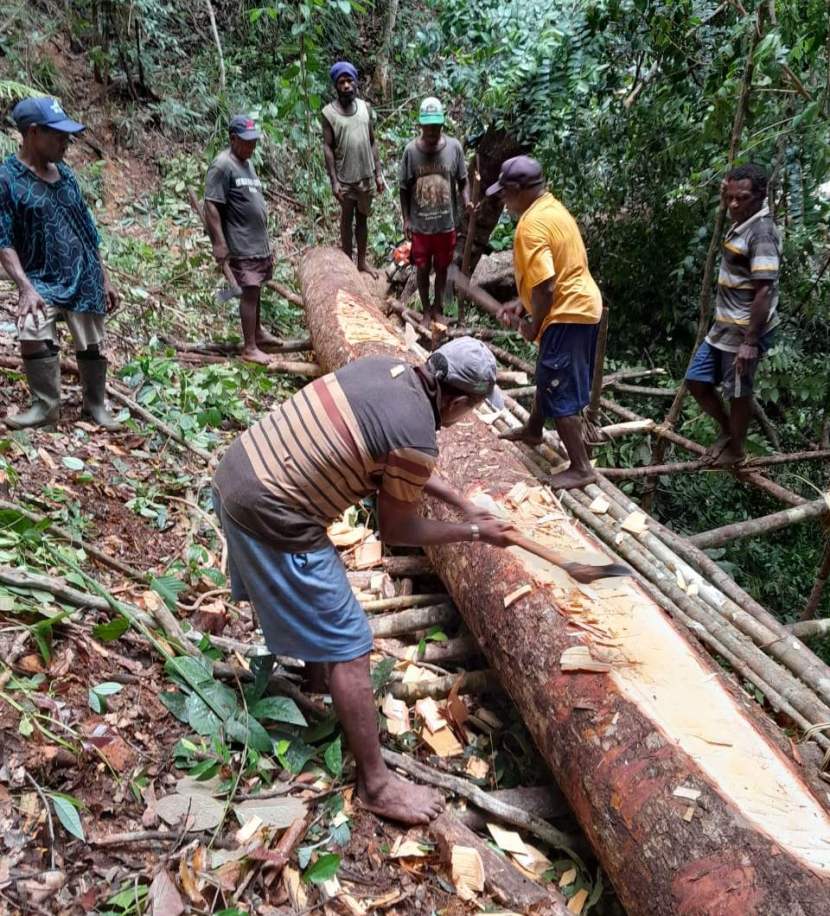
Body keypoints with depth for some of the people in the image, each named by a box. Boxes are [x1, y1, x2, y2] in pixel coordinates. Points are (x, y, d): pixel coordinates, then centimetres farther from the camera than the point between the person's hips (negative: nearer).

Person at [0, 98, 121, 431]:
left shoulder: (65, 174, 8)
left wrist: (104, 279, 15)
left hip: (84, 278, 4)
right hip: (43, 280, -4)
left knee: (91, 345, 8)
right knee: (33, 335, -25)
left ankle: (96, 405, 27)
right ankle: (47, 405, -5)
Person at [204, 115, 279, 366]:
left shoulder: (246, 163, 14)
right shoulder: (222, 165, -14)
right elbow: (211, 206, -18)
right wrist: (219, 243, -23)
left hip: (259, 241, 9)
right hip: (242, 244, -9)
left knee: (257, 289, 17)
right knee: (249, 291, -9)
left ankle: (258, 332, 32)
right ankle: (249, 348, -5)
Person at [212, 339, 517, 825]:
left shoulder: (384, 367, 6)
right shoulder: (417, 439, -19)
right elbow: (396, 530, -3)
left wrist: (462, 501, 23)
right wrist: (473, 532, 8)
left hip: (237, 471, 9)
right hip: (271, 518, -9)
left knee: (308, 596, 33)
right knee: (348, 647, 3)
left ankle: (318, 667, 59)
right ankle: (377, 783, 17)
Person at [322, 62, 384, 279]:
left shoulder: (365, 107, 3)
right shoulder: (328, 112, -8)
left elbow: (372, 142, 7)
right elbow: (327, 148, -9)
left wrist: (378, 173, 4)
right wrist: (334, 181, -14)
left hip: (366, 175, 3)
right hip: (345, 178, -3)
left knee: (363, 219, 13)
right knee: (347, 220, 10)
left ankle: (362, 261, 25)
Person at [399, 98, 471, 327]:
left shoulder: (454, 147, -8)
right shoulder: (411, 150, -9)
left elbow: (463, 181, 1)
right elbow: (404, 188, -1)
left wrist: (467, 201, -18)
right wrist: (406, 219, -3)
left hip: (446, 223, 1)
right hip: (420, 224, 0)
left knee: (442, 267, 14)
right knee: (423, 268, 11)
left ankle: (438, 308, 34)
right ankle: (426, 311, 30)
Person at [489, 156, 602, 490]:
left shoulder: (531, 225, -22)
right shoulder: (552, 207, 10)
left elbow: (545, 286, -26)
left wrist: (534, 327, -11)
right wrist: (520, 304, 14)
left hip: (567, 314, -10)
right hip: (582, 305, 10)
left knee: (560, 392, -4)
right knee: (547, 376, 26)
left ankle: (581, 468, 3)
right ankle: (533, 429, 47)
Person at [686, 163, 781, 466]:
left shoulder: (762, 231, -21)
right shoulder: (741, 224, 8)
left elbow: (764, 292, -25)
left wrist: (750, 342, -27)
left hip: (744, 331, -10)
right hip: (723, 327, 10)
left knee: (737, 393, 6)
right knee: (696, 381, 15)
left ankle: (736, 449, 29)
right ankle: (727, 430, 37)